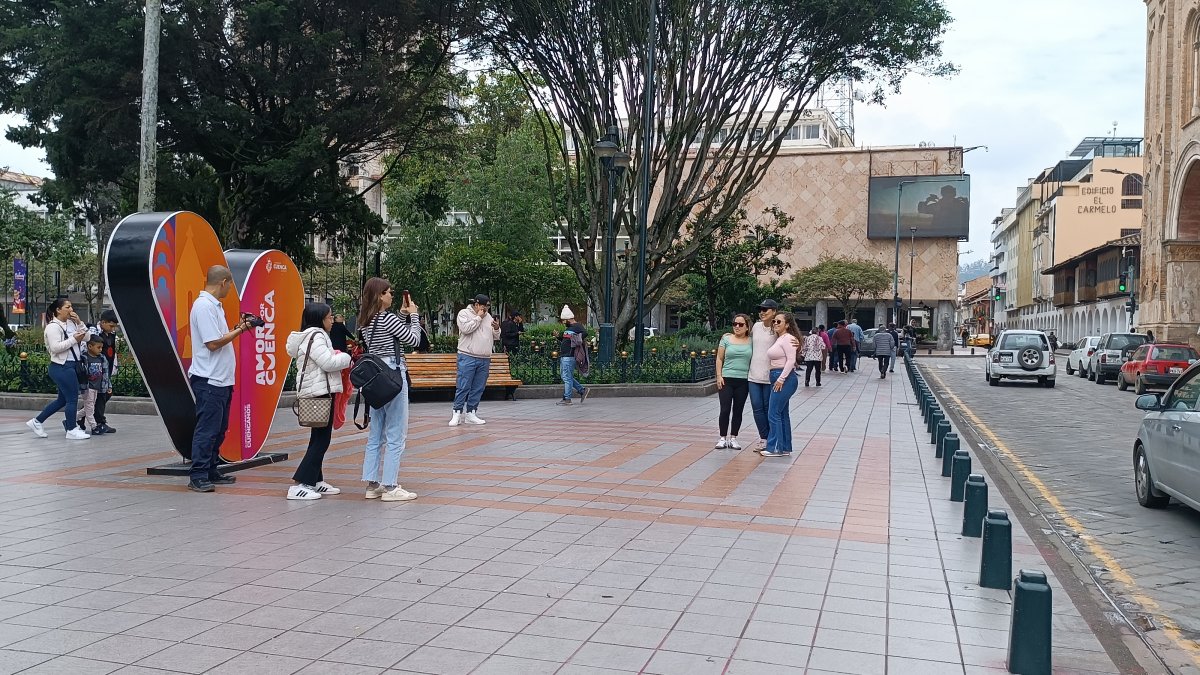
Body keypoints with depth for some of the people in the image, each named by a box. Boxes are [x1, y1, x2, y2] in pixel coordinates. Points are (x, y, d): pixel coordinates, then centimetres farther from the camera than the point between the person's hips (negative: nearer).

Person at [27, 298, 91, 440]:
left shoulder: (71, 323, 12)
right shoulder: (53, 327, -12)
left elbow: (86, 337, 11)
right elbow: (55, 347, -21)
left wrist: (79, 322, 1)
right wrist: (73, 339, -19)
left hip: (70, 366, 9)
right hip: (62, 367, -9)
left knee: (62, 400, 16)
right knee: (72, 398, -2)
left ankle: (37, 422, 27)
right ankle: (71, 430, 9)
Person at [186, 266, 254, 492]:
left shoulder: (213, 305, 17)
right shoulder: (204, 306, -15)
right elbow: (213, 343, -19)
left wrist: (236, 328, 8)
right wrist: (239, 330, -10)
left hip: (221, 380, 10)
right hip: (209, 380, -10)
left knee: (218, 429, 14)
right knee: (206, 429, -7)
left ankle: (211, 473, 21)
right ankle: (197, 477, -3)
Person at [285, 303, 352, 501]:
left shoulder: (314, 336, 18)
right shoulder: (315, 336, -14)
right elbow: (328, 362, -22)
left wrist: (339, 356, 8)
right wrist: (347, 357, -7)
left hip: (318, 393, 11)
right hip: (320, 393, -11)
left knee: (319, 439, 15)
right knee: (321, 439, -9)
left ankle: (316, 481, 22)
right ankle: (299, 485, -11)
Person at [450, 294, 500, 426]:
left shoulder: (488, 316, 18)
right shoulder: (464, 313, 1)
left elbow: (496, 337, 18)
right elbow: (466, 328, -17)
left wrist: (497, 329, -3)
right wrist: (478, 318, -8)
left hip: (485, 359, 6)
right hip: (468, 357, -6)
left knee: (478, 388, 5)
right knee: (463, 387, -7)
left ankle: (471, 414, 12)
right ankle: (457, 413, -1)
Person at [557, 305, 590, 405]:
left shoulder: (577, 326, -10)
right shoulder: (568, 328, 20)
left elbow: (585, 333, -27)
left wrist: (575, 340, -23)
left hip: (569, 356, -10)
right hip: (563, 356, 10)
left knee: (567, 377, -7)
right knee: (565, 377, 14)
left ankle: (567, 399, -1)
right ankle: (583, 390, 20)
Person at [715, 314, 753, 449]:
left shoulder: (751, 342, 5)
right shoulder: (726, 339, 2)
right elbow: (719, 359, 3)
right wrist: (719, 376, -5)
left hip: (743, 381, 1)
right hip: (726, 379, -1)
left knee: (738, 411, 6)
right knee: (725, 410, -4)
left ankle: (733, 438, 15)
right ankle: (723, 438, 6)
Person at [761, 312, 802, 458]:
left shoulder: (787, 338, -11)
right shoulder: (778, 339, 17)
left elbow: (791, 360, -19)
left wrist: (781, 379, -21)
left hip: (785, 379, -10)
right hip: (777, 378, 10)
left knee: (774, 413, -9)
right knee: (782, 414, 12)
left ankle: (775, 448, -4)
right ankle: (785, 448, 17)